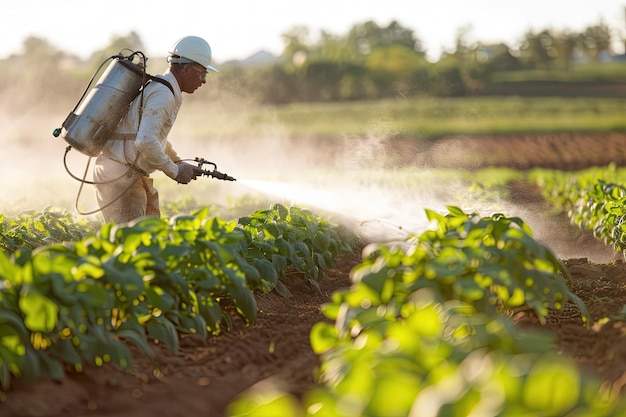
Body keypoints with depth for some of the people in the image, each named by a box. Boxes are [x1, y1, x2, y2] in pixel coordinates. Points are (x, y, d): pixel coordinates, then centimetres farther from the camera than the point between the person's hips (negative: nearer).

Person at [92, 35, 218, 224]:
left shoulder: (155, 86, 16)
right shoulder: (164, 95, -17)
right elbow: (146, 142, -30)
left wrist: (178, 163, 25)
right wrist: (174, 171, -18)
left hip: (135, 175, 10)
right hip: (120, 176, -10)